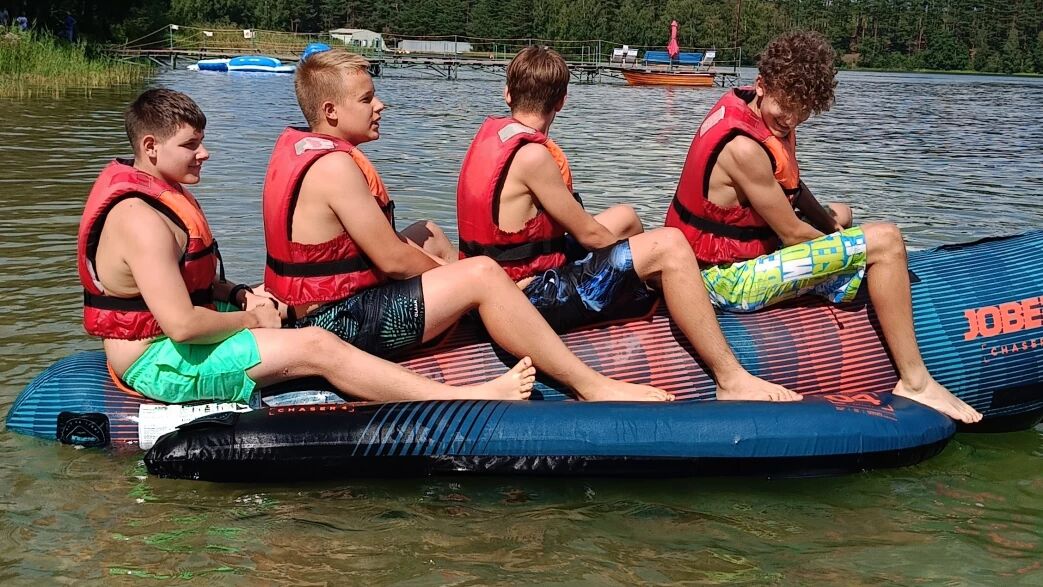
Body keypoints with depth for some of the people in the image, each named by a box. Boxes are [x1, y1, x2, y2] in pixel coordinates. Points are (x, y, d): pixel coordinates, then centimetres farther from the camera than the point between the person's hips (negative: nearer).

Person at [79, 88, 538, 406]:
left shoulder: (161, 194, 12)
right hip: (158, 363, -12)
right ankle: (471, 399, -22)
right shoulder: (141, 220, -24)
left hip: (169, 345, 12)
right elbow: (182, 325, -30)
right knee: (316, 345, -20)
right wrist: (249, 319, -13)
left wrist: (237, 295, 4)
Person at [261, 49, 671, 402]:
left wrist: (443, 271, 6)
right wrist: (445, 272, -1)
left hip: (309, 311, 11)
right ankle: (591, 386, -17)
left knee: (428, 234, 25)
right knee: (482, 276, -17)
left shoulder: (299, 144, 9)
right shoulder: (334, 165, -22)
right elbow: (393, 260, -21)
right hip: (341, 323, -11)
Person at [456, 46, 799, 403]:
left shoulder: (491, 133, 5)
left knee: (625, 217, 23)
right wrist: (650, 256, 0)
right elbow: (589, 234, -14)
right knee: (669, 246, -17)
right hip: (535, 299, -10)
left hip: (507, 283, 10)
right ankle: (731, 380, -18)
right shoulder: (532, 156, -21)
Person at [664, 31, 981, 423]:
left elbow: (793, 190, 14)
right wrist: (837, 244, -2)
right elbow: (793, 235, -19)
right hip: (731, 281, -11)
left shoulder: (764, 113, 2)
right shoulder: (743, 147, -27)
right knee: (885, 241, -15)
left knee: (840, 214, 31)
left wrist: (831, 224, 1)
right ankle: (914, 381, -12)